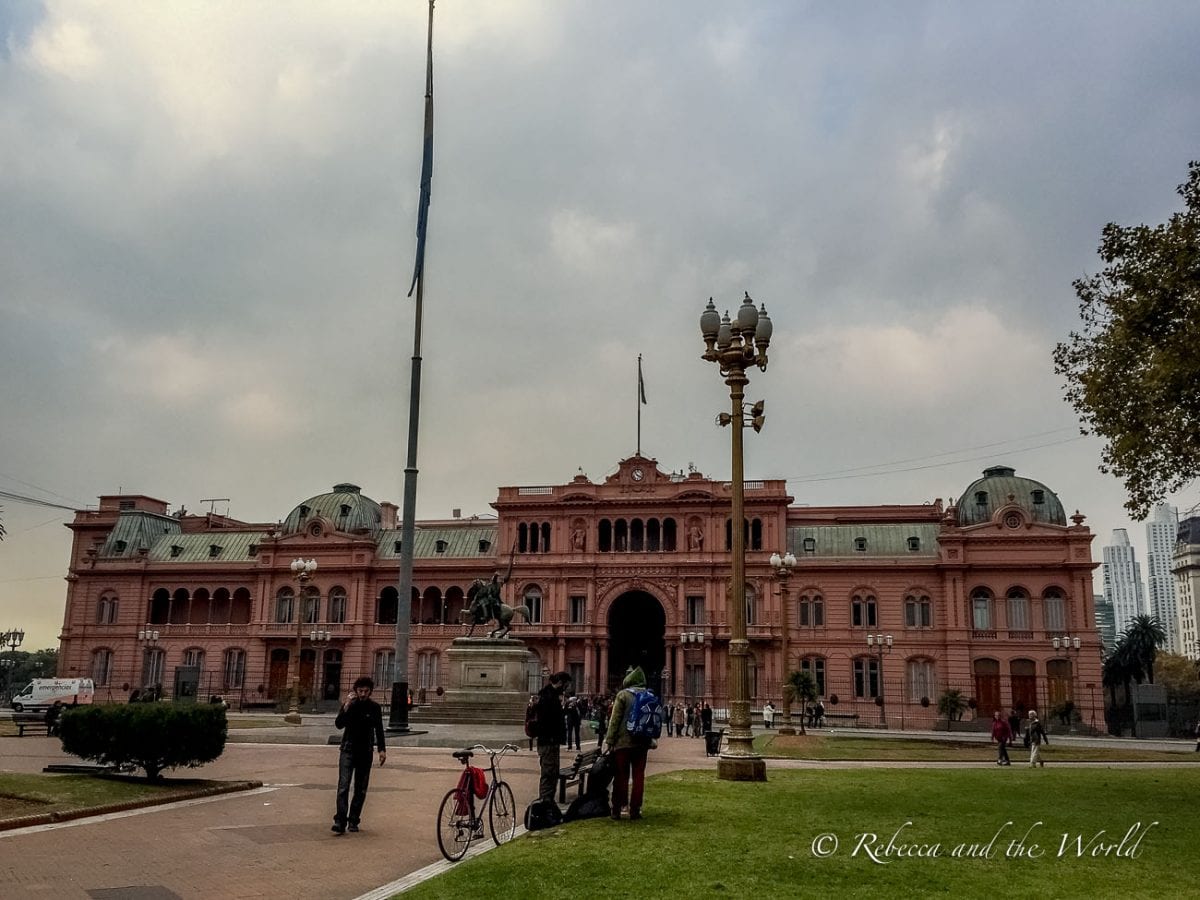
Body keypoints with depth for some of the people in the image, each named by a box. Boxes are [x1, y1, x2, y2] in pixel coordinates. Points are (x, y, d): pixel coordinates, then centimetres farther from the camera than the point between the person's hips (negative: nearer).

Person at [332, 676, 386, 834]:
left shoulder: (375, 708, 2)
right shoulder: (349, 705, -1)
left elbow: (379, 730, 11)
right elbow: (339, 725, -13)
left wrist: (382, 749, 4)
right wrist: (347, 706, -23)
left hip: (365, 752, 2)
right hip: (348, 750, -2)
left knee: (361, 789, 5)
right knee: (343, 786, -13)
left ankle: (353, 821, 15)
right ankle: (340, 821, -17)